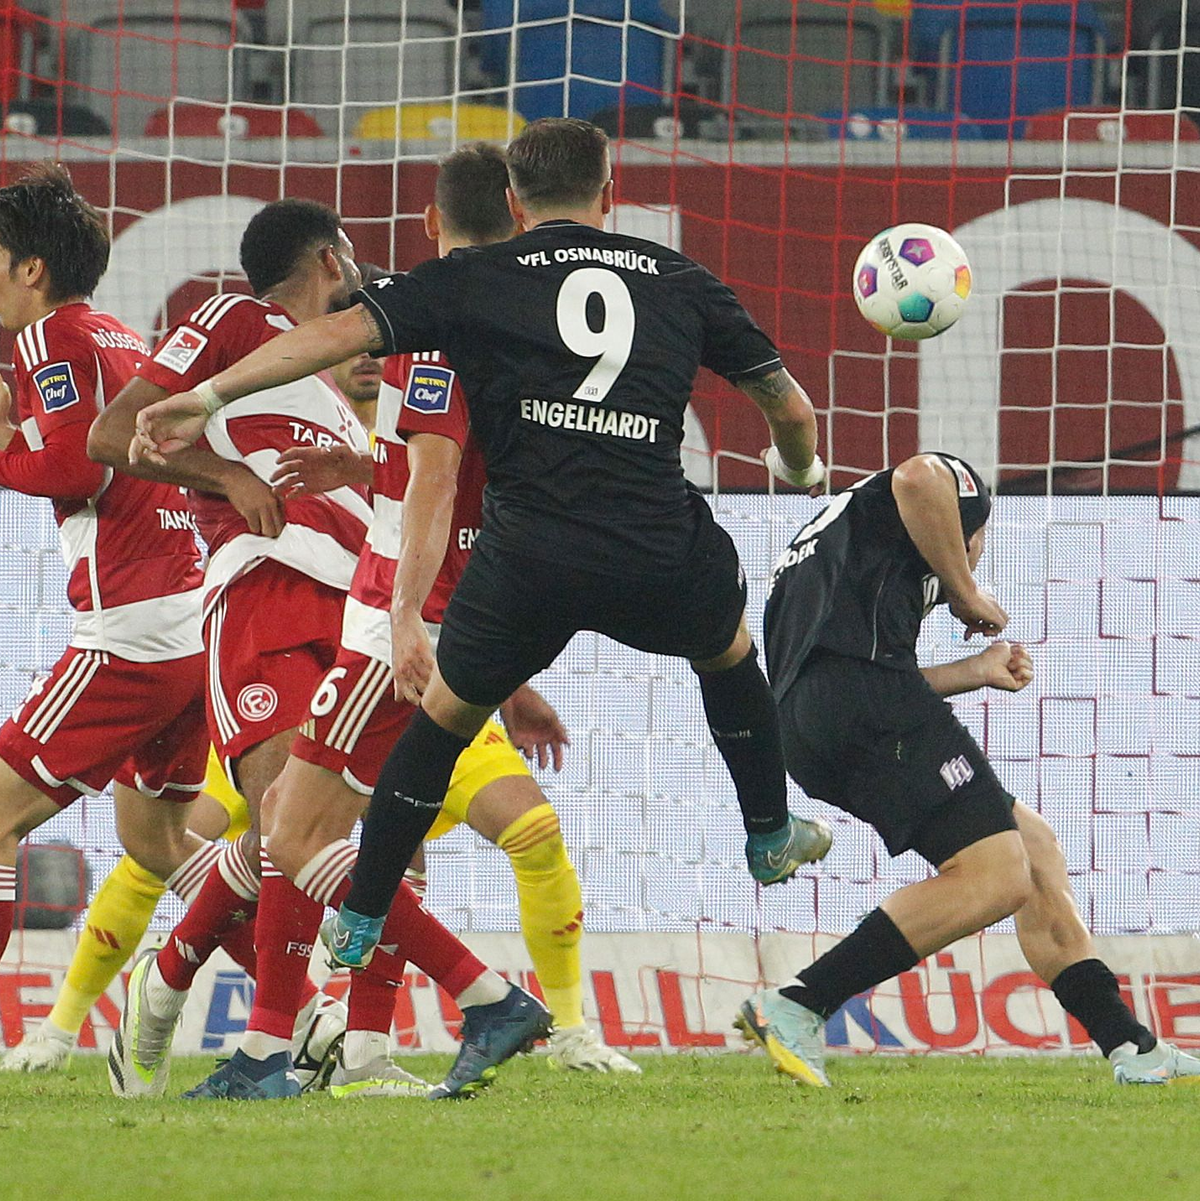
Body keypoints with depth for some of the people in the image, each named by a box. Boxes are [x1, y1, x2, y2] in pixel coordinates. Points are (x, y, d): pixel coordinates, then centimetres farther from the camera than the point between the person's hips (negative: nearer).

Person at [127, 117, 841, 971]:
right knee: (727, 649, 35)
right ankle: (772, 837, 50)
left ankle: (358, 930, 29)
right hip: (660, 555, 1)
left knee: (444, 715, 23)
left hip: (527, 555, -1)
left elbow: (344, 331, -1)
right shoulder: (680, 280, 15)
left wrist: (207, 398, -2)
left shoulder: (474, 278, 10)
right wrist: (804, 469, 43)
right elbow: (789, 405, 21)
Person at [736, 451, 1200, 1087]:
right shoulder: (956, 487, 17)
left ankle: (1131, 1046, 13)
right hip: (862, 691, -9)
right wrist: (967, 594, 4)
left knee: (1034, 848, 14)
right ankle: (796, 1006, -22)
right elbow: (918, 477, -10)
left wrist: (976, 672, 46)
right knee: (996, 877, -17)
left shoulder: (844, 525, 39)